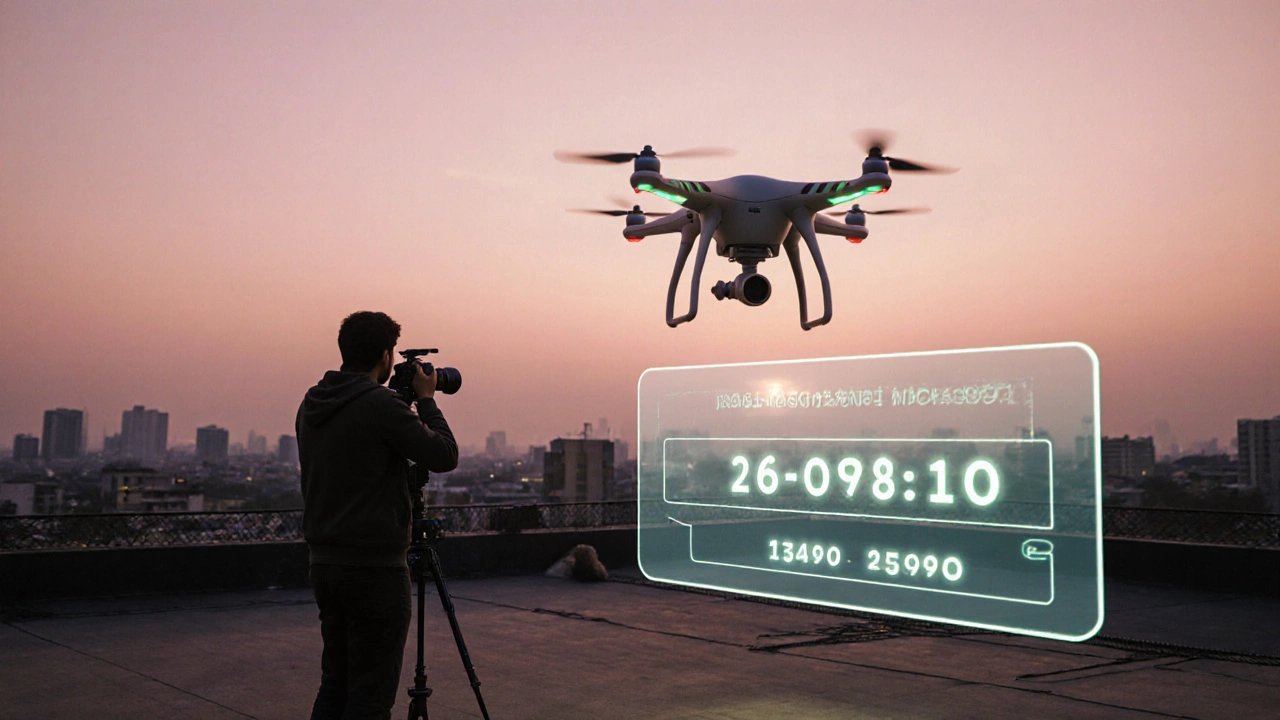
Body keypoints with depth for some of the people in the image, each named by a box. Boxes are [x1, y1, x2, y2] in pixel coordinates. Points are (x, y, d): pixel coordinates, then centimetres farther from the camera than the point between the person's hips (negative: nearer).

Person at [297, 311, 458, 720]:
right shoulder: (380, 404, -15)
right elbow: (444, 456, -11)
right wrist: (426, 400, 2)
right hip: (375, 568, -8)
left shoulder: (311, 406, 9)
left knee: (335, 685, 16)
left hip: (325, 564, 8)